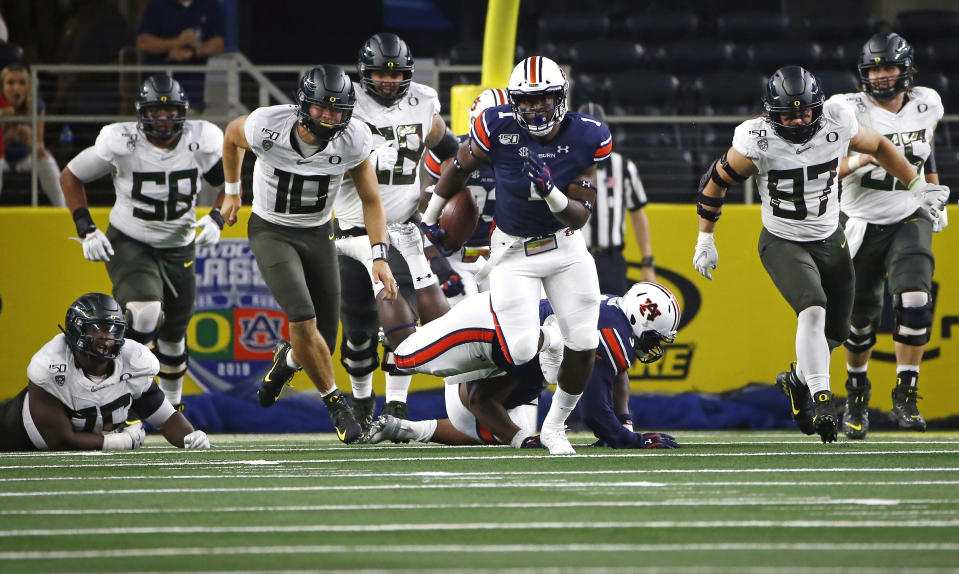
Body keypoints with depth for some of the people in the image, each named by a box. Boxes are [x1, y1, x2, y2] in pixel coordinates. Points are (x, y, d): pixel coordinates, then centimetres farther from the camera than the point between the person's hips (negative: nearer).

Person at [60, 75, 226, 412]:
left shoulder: (201, 142, -13)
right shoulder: (121, 144, -19)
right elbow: (70, 177, -5)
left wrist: (216, 219, -16)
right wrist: (86, 230, -11)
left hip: (178, 247, 4)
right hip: (128, 242, -4)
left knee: (174, 332, 15)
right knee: (145, 312, -29)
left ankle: (170, 402, 40)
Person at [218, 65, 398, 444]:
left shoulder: (353, 140, -18)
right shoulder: (267, 127, -24)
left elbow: (370, 200, -5)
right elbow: (231, 135, 1)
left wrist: (379, 257, -14)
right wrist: (232, 193, 13)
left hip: (318, 234, 3)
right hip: (271, 231, -3)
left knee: (322, 346, 1)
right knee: (303, 319, -25)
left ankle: (286, 360, 38)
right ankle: (335, 402, -4)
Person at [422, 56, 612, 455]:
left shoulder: (586, 138, -15)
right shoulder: (498, 128, -20)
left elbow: (580, 216, -13)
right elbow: (459, 167, 2)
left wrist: (553, 194, -35)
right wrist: (430, 217, 14)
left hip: (564, 245, 2)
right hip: (513, 252, -1)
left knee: (583, 346, -6)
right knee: (520, 352, -13)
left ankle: (555, 425, 22)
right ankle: (539, 341, 29)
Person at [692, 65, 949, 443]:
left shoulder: (838, 125, -16)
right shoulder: (757, 142, -22)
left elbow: (879, 147, 6)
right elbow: (714, 182, -6)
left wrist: (916, 185, 8)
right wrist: (705, 239, 0)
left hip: (830, 241, 4)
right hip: (782, 244, -4)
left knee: (835, 332, 12)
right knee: (813, 311, -28)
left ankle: (798, 380, 41)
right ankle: (821, 400, -28)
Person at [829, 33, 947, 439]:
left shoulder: (926, 104, -1)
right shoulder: (850, 110, -12)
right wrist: (857, 159, -37)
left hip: (909, 219, 1)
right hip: (862, 224, -1)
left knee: (914, 301, -22)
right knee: (861, 317, 4)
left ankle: (905, 394, -13)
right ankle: (856, 395, 30)